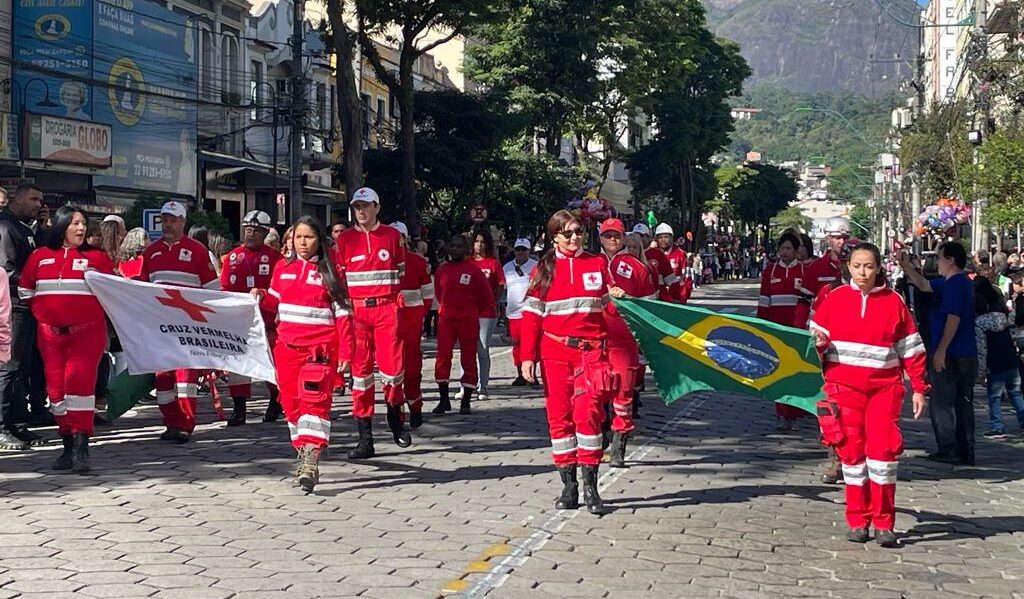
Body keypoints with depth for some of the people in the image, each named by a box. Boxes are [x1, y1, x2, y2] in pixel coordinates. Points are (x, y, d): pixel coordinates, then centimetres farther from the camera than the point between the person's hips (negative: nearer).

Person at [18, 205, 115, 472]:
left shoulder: (96, 257, 3)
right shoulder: (39, 257, 9)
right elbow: (25, 290, 18)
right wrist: (43, 311, 11)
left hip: (86, 331, -3)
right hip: (50, 333, 3)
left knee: (79, 380, -16)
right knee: (56, 387, 5)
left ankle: (81, 446, -15)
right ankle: (68, 445, 16)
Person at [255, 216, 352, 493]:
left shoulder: (329, 271, 0)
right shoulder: (282, 267, 11)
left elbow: (343, 312, -1)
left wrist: (345, 351, -7)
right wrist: (261, 297, -3)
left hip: (320, 346, -4)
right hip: (287, 346, 5)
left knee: (315, 400, -15)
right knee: (291, 402, 8)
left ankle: (311, 461, -23)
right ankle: (303, 455, 21)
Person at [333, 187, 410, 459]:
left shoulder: (392, 235, 8)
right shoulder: (344, 239, 8)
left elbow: (400, 272, 14)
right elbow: (337, 278, 9)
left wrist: (396, 295, 2)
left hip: (386, 308, -1)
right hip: (356, 310, 1)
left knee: (392, 367, -8)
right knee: (360, 371, 0)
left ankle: (395, 416, 22)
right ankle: (365, 439, 4)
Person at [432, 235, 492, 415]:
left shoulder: (473, 270, -3)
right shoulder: (441, 270, 6)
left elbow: (486, 297, 4)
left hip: (468, 320, -2)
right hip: (445, 319, 2)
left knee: (468, 359, 3)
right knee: (442, 357, -5)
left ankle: (466, 401, 10)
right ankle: (444, 399, 3)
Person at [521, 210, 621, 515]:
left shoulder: (597, 264, 8)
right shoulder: (544, 269, 7)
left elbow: (609, 308, 15)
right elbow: (532, 315, 4)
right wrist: (528, 356, -2)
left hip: (591, 351, -1)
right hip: (555, 352, 1)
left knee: (587, 412, -13)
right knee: (560, 416, 2)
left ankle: (590, 485, -5)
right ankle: (568, 485, 11)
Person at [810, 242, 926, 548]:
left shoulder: (893, 301, 4)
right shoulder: (835, 298, 5)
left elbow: (910, 347, 8)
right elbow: (817, 336, 9)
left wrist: (918, 387, 6)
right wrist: (819, 343, -15)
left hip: (884, 386, -1)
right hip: (844, 385, 1)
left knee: (883, 447, -9)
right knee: (852, 450, 2)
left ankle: (883, 524, -1)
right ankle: (857, 522, 12)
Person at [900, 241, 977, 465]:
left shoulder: (953, 284, -16)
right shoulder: (964, 282, 15)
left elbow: (953, 318, -23)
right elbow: (924, 285, 24)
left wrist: (941, 350, -22)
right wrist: (906, 267, 18)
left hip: (949, 355, -9)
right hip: (967, 355, 9)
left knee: (942, 405, -2)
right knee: (964, 404, 11)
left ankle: (948, 451, -1)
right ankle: (965, 453, 14)